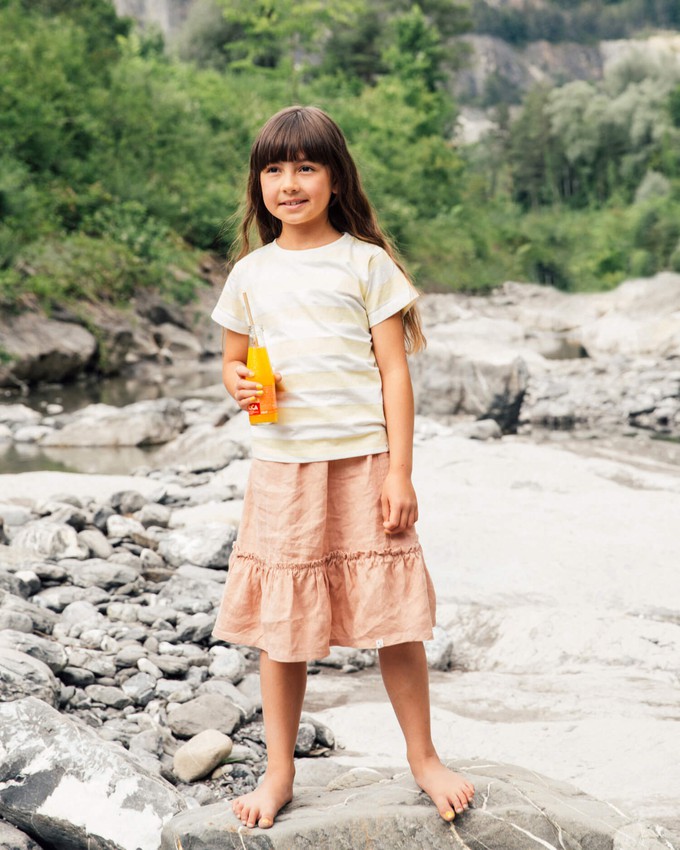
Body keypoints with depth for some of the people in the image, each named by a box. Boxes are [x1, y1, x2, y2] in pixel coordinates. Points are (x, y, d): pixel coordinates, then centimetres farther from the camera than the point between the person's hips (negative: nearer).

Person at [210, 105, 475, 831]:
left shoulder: (366, 262, 0)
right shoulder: (250, 274, 8)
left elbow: (394, 370, -1)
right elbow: (232, 361, 18)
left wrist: (399, 472, -8)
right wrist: (239, 384, -7)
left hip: (362, 463, -2)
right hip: (281, 466, 2)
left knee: (395, 618, 3)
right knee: (280, 628, 7)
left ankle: (423, 758, 22)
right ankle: (278, 773, 21)